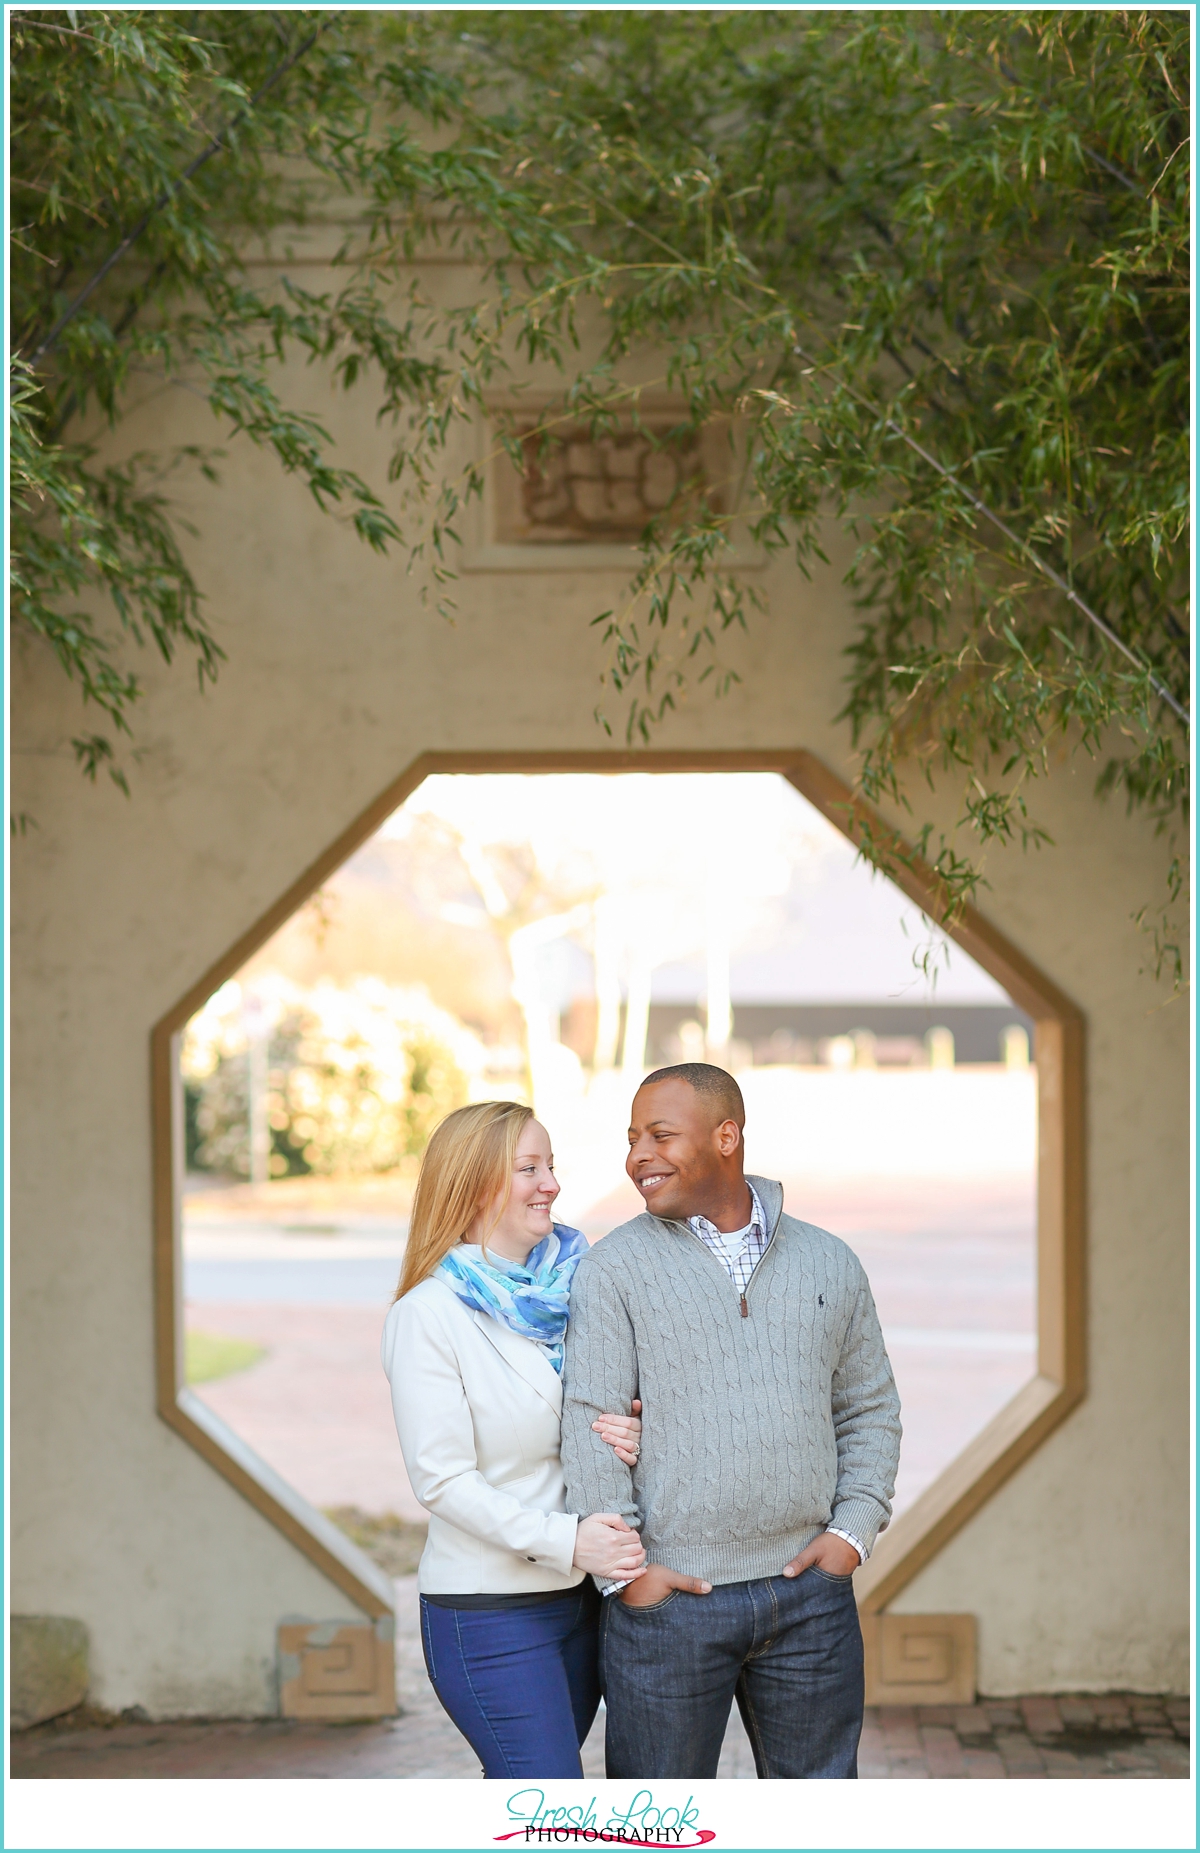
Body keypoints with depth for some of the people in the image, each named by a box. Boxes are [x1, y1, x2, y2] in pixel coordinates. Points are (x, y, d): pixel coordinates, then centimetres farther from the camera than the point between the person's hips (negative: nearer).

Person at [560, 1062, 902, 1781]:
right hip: (669, 1596, -3)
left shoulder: (829, 1263, 10)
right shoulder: (615, 1269, -1)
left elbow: (870, 1409, 15)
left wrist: (854, 1530, 2)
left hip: (810, 1594, 3)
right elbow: (590, 1423, -5)